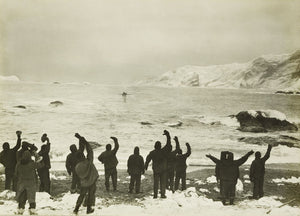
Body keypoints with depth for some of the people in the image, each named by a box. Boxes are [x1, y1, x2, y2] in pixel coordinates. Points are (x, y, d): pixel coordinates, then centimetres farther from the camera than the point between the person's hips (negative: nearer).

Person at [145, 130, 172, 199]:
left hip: (156, 170, 1)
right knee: (163, 182, 5)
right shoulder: (163, 151, -9)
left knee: (156, 182, 8)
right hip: (163, 170, -1)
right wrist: (167, 134, 2)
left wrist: (145, 166, 18)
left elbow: (147, 160, 2)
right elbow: (168, 144, -4)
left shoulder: (152, 153, -5)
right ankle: (162, 194, 1)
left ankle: (155, 194, 4)